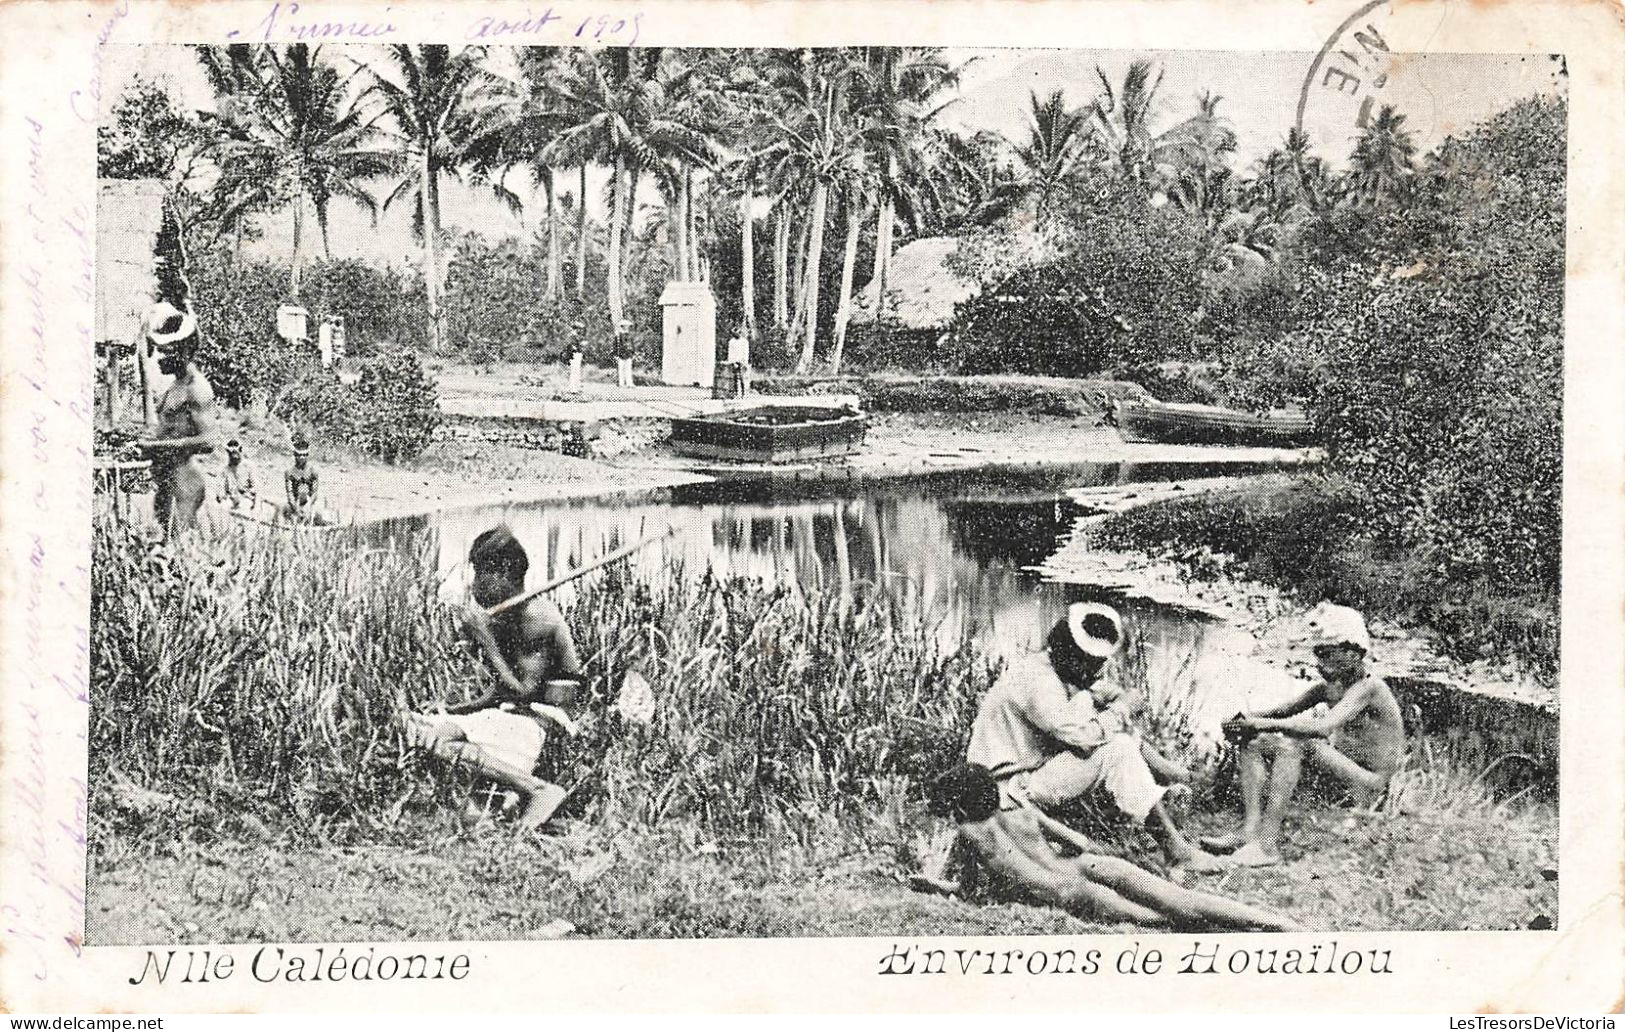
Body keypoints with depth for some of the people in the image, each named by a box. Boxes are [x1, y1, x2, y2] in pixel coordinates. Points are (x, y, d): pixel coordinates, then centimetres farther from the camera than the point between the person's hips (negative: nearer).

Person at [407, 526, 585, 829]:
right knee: (421, 726, 2)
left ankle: (539, 790, -29)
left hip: (536, 720, -10)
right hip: (510, 713, 10)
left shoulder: (536, 616, -15)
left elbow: (522, 692, -20)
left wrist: (485, 641, -18)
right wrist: (451, 710, 9)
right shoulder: (504, 618, 14)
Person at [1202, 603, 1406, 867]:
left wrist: (1264, 724, -29)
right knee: (1255, 743, -1)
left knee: (1296, 743, -32)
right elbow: (1285, 709, 10)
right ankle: (1249, 829, -16)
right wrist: (1245, 721, -10)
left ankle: (1268, 843, -34)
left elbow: (1323, 727, -31)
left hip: (1368, 788, -9)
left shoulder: (1368, 687, -16)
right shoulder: (1330, 687, 10)